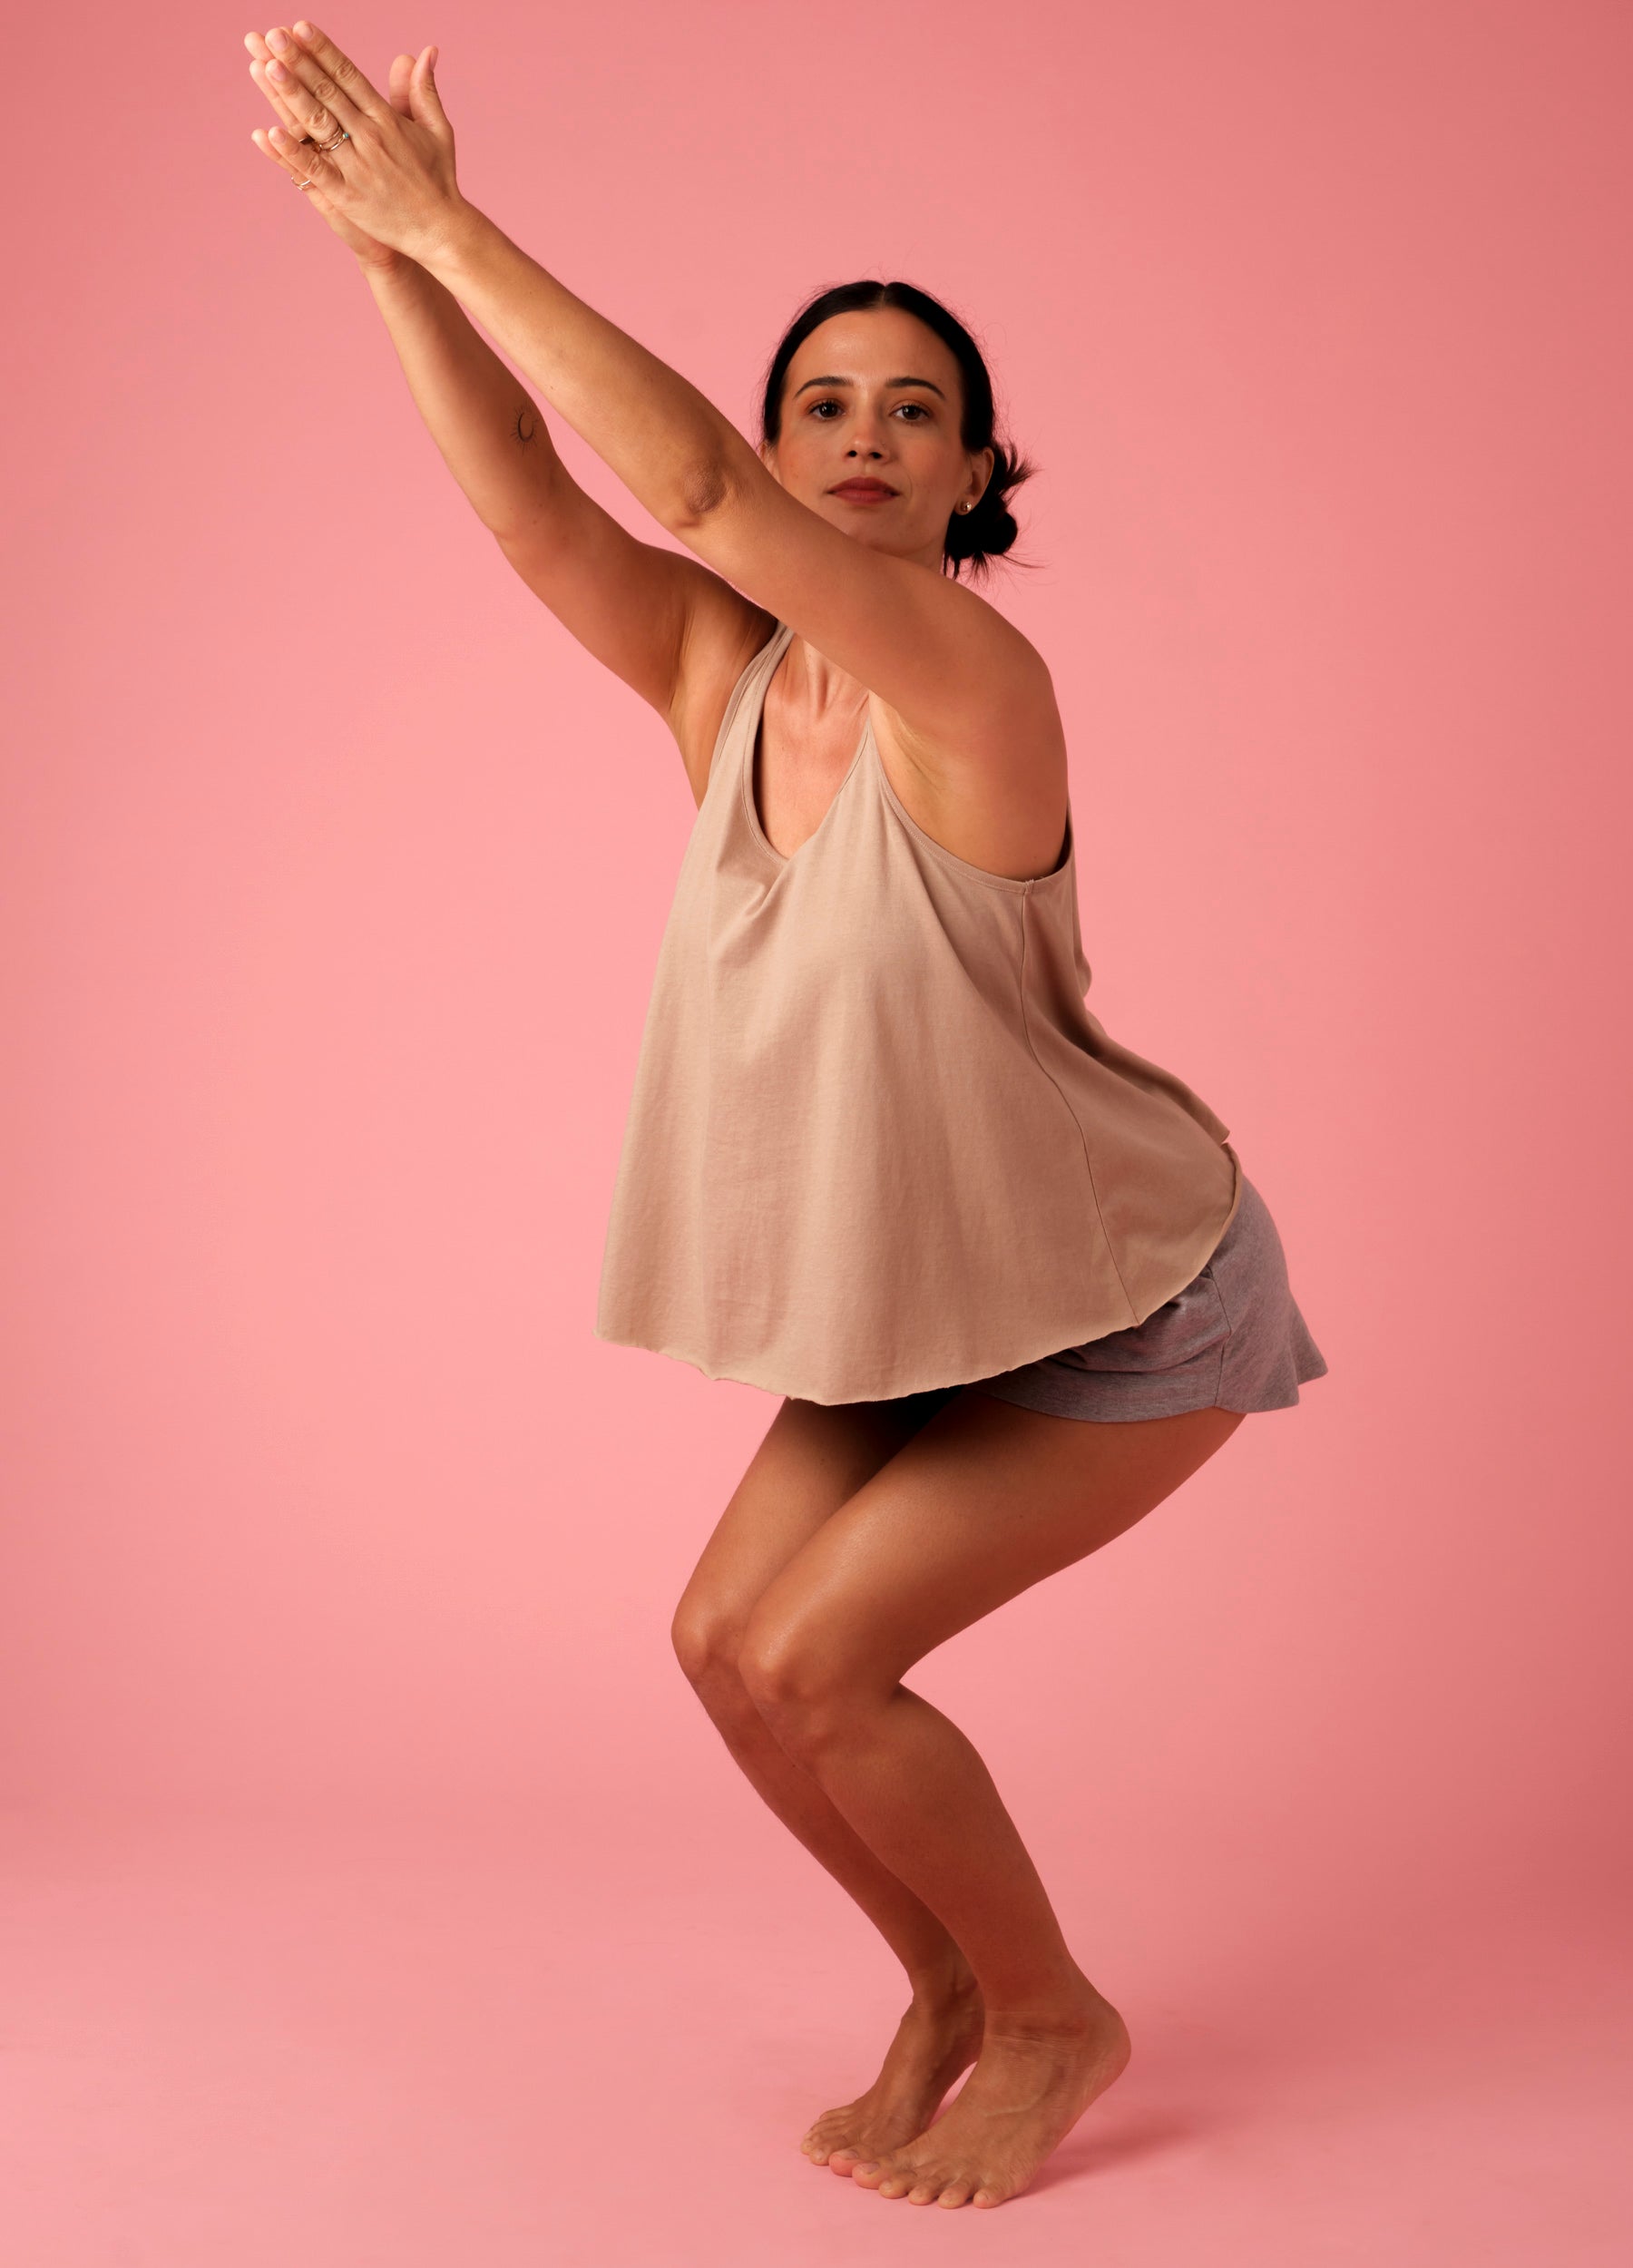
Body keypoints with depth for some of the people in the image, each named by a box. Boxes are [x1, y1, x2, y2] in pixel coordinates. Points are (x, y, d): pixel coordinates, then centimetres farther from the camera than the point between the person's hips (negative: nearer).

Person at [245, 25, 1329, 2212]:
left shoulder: (977, 681, -24)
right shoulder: (723, 674, -4)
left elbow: (693, 485, -36)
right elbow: (528, 494, -16)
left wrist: (454, 226, -32)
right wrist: (388, 254, -29)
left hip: (1126, 1308, -7)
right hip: (927, 1297, 7)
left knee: (813, 1660, -12)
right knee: (725, 1640, 0)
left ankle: (1055, 2017, 14)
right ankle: (948, 1986, 24)